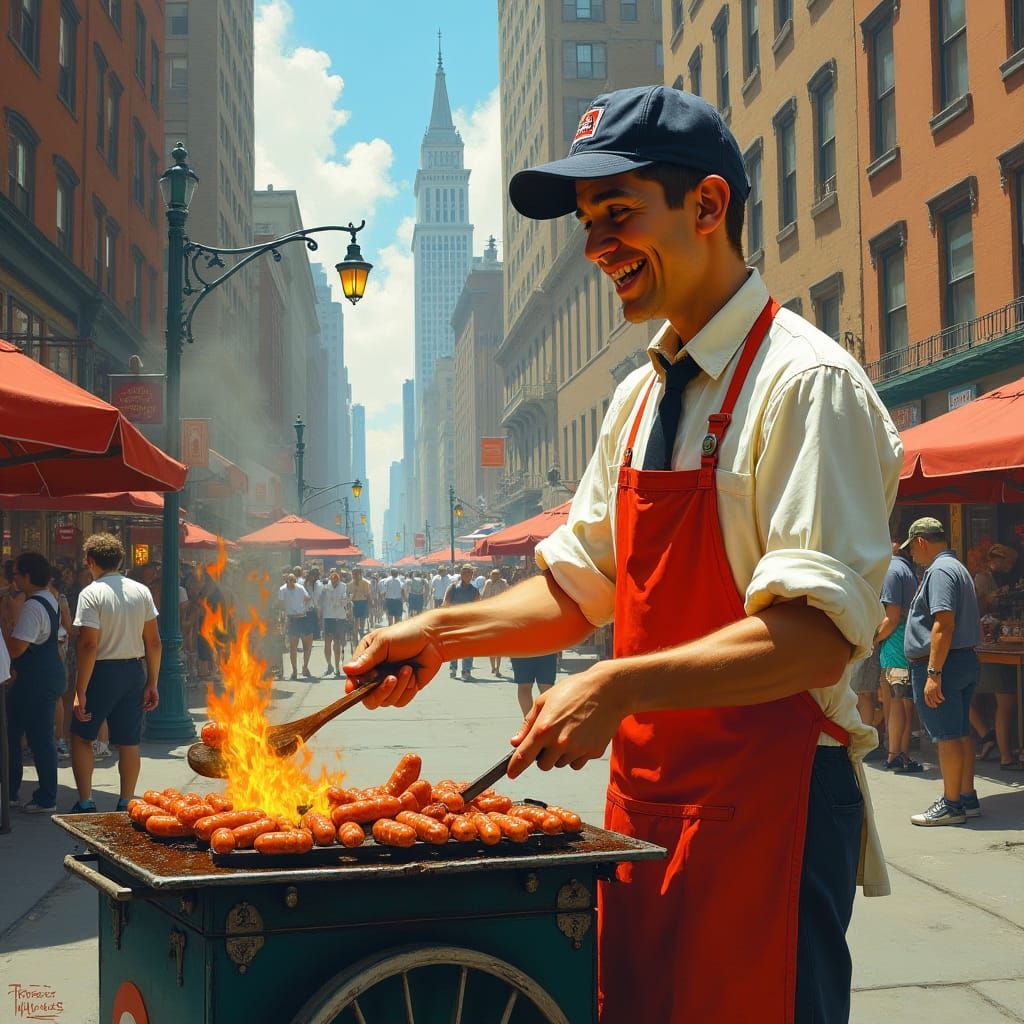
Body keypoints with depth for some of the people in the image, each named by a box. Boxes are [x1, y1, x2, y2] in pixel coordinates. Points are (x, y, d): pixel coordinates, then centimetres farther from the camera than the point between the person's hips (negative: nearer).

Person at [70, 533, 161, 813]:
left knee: (81, 737, 12)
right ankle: (126, 804, 14)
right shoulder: (141, 591, 3)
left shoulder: (91, 594, -12)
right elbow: (153, 641, 3)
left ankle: (85, 803, 10)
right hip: (134, 671, 4)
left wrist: (80, 691, -15)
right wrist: (152, 683, 9)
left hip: (102, 672, -4)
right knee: (129, 742, 9)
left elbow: (89, 645, -18)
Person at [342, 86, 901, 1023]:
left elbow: (818, 635, -23)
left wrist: (619, 687, -29)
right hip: (645, 794, 8)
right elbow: (577, 589, 17)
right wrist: (442, 634, 4)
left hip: (768, 801, -8)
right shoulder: (639, 398, 12)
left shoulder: (808, 383, -14)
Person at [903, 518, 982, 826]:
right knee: (961, 733, 14)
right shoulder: (958, 567, 18)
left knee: (947, 736, -5)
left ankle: (951, 805, 0)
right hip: (966, 660, 10)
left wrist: (933, 673, -26)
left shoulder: (939, 570, -14)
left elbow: (944, 624, -24)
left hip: (941, 663, -10)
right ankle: (967, 798, 20)